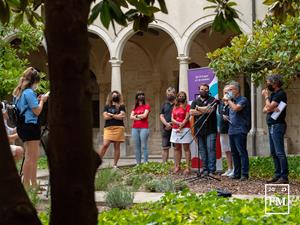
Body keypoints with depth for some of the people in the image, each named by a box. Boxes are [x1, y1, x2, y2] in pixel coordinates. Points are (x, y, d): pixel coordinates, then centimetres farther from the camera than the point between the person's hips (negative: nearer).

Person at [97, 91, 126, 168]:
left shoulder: (121, 106, 10)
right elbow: (105, 117, 1)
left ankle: (115, 165, 3)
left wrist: (111, 115, -1)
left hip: (119, 128, 0)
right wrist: (116, 116, 0)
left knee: (117, 147, 0)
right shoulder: (107, 106, 15)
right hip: (108, 128, 0)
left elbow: (122, 116, -4)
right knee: (105, 145, -13)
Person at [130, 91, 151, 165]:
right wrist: (140, 117, -9)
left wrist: (136, 116, 2)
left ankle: (145, 163, -7)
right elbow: (131, 117, 4)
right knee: (136, 147, 4)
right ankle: (138, 163, 7)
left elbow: (144, 115, -9)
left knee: (144, 146, -8)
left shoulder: (146, 106, 5)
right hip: (135, 128, 5)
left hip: (144, 128, -5)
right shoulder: (135, 107, 16)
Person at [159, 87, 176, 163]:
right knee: (165, 148, 3)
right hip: (166, 128, 4)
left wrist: (172, 124, -11)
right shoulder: (164, 105, 16)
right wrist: (166, 124, -9)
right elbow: (161, 116, 9)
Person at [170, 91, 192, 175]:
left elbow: (186, 118, -7)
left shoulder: (187, 106, 1)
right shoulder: (175, 107, 17)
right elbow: (172, 119, 8)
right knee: (177, 148, 7)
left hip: (184, 129, -6)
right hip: (175, 129, 6)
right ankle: (177, 166, 10)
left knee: (186, 148, -6)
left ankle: (188, 167, -8)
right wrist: (178, 123, -10)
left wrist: (181, 127, -13)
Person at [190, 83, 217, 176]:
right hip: (199, 129, 4)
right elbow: (191, 112, 1)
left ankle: (212, 170, -9)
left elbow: (210, 109, -14)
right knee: (202, 150, 3)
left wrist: (198, 108, -2)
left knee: (211, 149, -9)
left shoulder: (212, 100, 4)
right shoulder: (195, 101, 17)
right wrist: (204, 111, -6)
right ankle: (205, 169, 7)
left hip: (210, 130, -4)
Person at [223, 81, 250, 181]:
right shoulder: (232, 101, 19)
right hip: (231, 130, 9)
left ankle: (244, 174, -8)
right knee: (234, 153, 11)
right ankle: (237, 174, 16)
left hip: (240, 130, -9)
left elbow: (236, 108, -24)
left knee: (242, 152, -9)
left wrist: (228, 100, -10)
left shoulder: (243, 100, -6)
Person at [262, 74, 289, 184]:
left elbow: (269, 106, -19)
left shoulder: (281, 94, -11)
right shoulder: (273, 94, 18)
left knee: (280, 152, -12)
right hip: (271, 126, 10)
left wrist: (266, 96, -4)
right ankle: (278, 175, 16)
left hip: (277, 126, -10)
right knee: (274, 153, 11)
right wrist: (271, 109, -9)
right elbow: (265, 109, 13)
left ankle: (284, 177, -12)